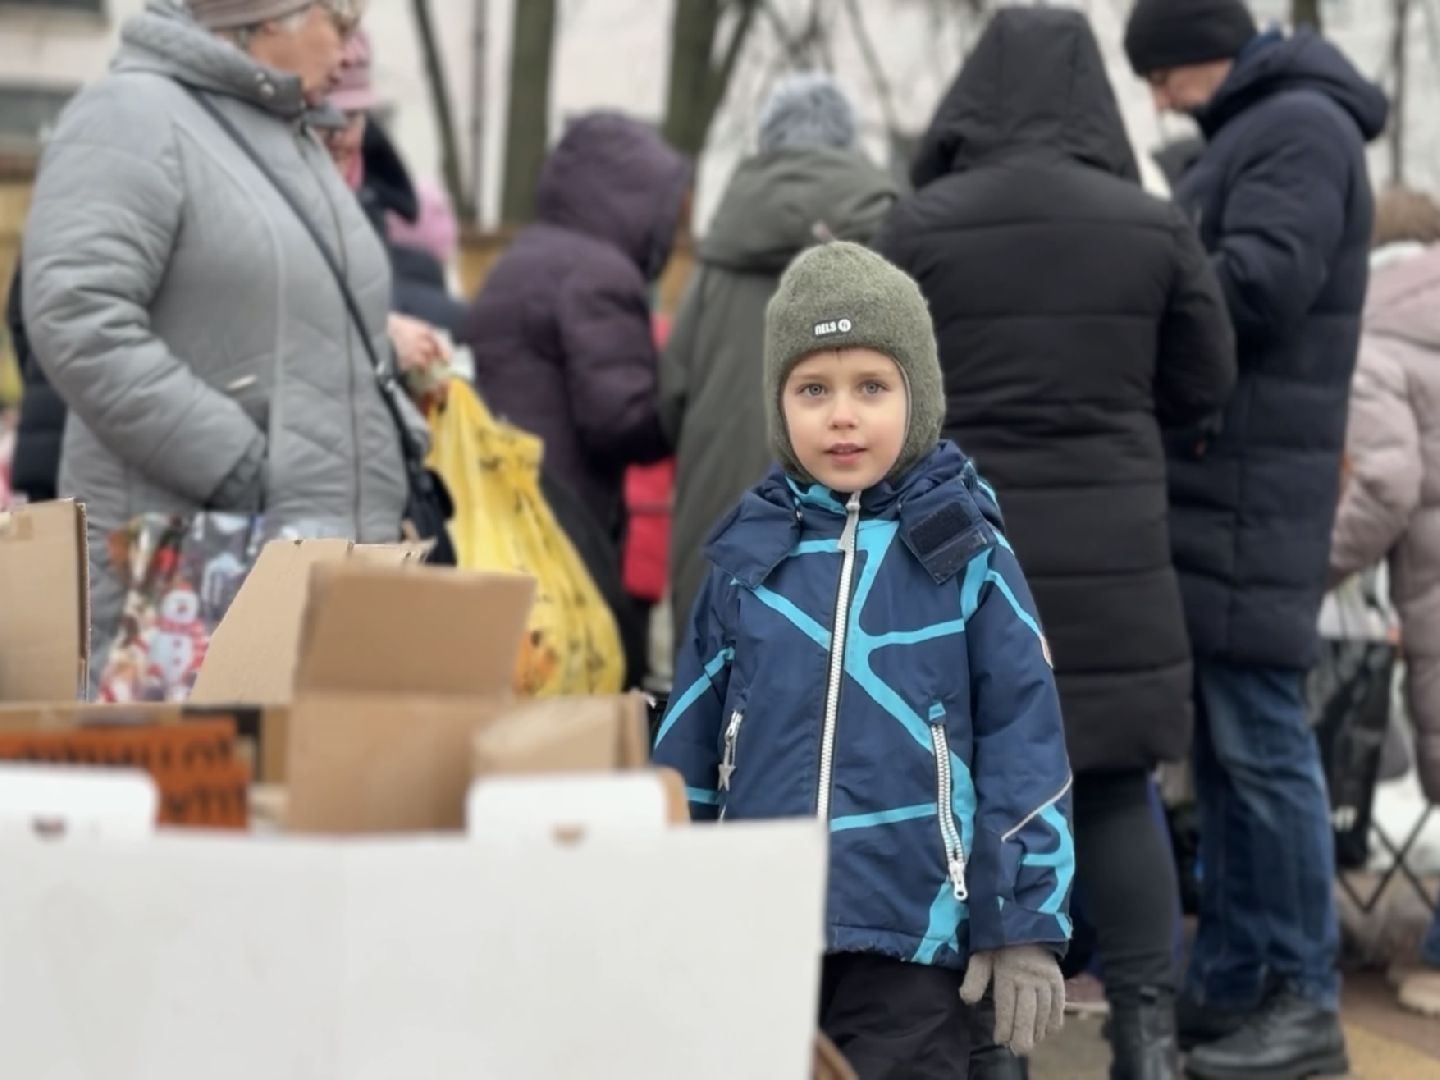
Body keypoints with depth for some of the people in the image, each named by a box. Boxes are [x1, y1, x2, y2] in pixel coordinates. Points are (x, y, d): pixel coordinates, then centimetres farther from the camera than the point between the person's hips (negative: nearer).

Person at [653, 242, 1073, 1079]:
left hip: (912, 933, -3)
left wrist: (1026, 926, -5)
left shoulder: (967, 555, -3)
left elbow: (1025, 749, -3)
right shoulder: (749, 553, 5)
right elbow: (688, 746, 12)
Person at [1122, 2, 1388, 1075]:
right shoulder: (1251, 133, 21)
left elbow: (1256, 288, -19)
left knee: (1260, 743, -7)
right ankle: (1231, 983, 16)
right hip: (1210, 487, 10)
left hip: (1251, 492, -10)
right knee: (1220, 749, 11)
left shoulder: (1302, 128, -8)